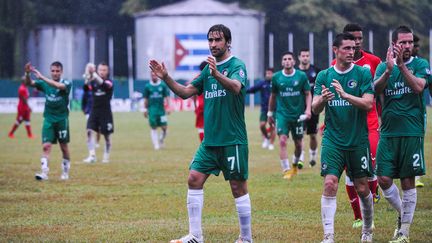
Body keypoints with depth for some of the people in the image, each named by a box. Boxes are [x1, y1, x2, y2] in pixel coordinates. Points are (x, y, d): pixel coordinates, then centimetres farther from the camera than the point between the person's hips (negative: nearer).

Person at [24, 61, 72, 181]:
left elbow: (59, 86, -32)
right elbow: (29, 83, -10)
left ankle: (65, 172, 26)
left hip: (62, 119, -1)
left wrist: (42, 77, -38)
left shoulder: (66, 83, -9)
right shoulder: (45, 83, 1)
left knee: (64, 147, 10)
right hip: (48, 120, 1)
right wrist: (27, 74, -32)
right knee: (46, 146, -10)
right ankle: (44, 172, -16)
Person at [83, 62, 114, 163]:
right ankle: (92, 155, -18)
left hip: (105, 112, -2)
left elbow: (103, 84, -27)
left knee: (107, 136, 6)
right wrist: (88, 78, -34)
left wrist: (94, 75, -42)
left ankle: (106, 157, 20)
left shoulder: (109, 83, -4)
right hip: (94, 112, 2)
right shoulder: (94, 82, 5)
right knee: (91, 132, -14)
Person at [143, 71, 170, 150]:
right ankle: (156, 145, 2)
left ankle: (161, 140, 25)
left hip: (161, 109, 0)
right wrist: (145, 110, 9)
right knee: (154, 128, -3)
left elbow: (167, 97, 4)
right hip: (152, 110, 0)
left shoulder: (163, 85, 3)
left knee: (164, 127, -2)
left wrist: (168, 107, -6)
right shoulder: (147, 86, 4)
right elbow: (146, 99, 10)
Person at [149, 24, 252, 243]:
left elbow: (236, 87, -29)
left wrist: (217, 74, -47)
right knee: (194, 179, -1)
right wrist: (166, 78, -2)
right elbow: (185, 92, 13)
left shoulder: (237, 65, -8)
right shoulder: (208, 69, 14)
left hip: (233, 140, -7)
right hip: (210, 140, 7)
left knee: (238, 187, -2)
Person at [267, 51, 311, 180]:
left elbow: (308, 94, 4)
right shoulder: (276, 77, 0)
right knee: (283, 141, -16)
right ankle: (286, 171, -15)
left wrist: (308, 109, -10)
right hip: (282, 114, -1)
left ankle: (295, 165, 37)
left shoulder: (302, 76, -2)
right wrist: (270, 113, 14)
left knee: (298, 144, 10)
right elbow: (273, 96, 12)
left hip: (298, 115, 1)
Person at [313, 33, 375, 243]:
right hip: (333, 140, 0)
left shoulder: (363, 73, -2)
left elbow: (368, 104, -13)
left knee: (362, 189, 7)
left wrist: (345, 95, -28)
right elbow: (315, 108, 0)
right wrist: (322, 99, -23)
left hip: (358, 141, 0)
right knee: (330, 184, -14)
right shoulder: (324, 76, 4)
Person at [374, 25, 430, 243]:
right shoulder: (383, 67, 8)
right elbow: (376, 89, -9)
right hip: (388, 132, 2)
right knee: (383, 179, -2)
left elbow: (418, 87, -17)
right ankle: (402, 214, 22)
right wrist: (389, 70, -25)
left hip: (412, 132, -2)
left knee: (408, 181, 0)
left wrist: (401, 65, -24)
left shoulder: (420, 64, 1)